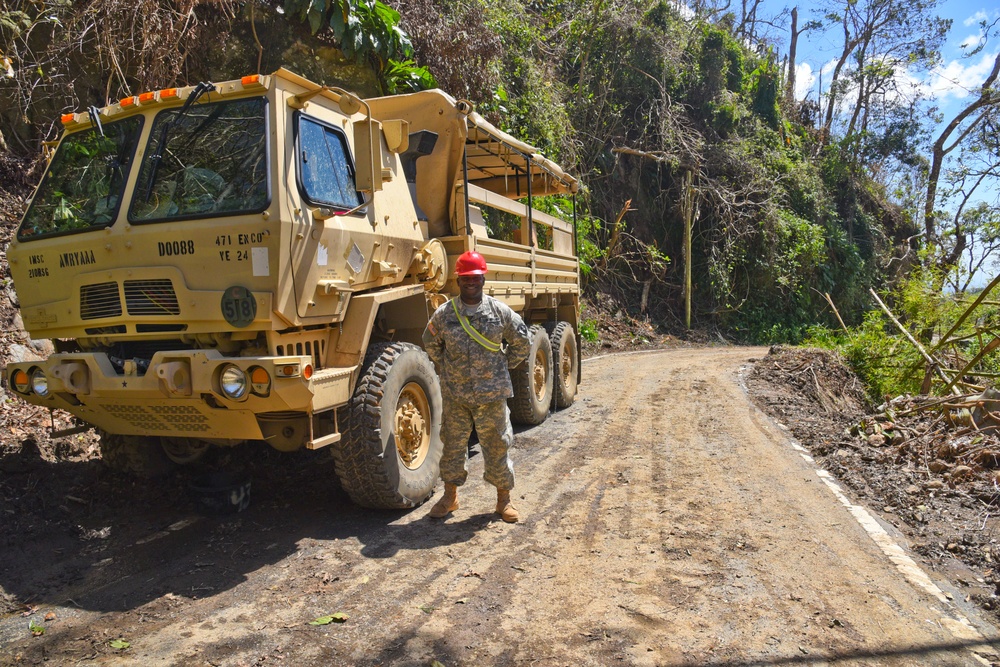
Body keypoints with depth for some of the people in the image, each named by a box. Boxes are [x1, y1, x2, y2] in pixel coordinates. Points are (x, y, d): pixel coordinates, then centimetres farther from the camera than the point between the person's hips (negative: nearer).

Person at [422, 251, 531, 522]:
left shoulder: (500, 311, -3)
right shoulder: (443, 314, -1)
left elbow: (522, 343, 8)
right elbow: (430, 343, 17)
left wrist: (502, 367, 7)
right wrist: (445, 369, 12)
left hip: (492, 394, -1)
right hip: (454, 395, 1)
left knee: (497, 446, 8)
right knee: (453, 444, 11)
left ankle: (504, 498, 24)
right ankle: (450, 496, 29)